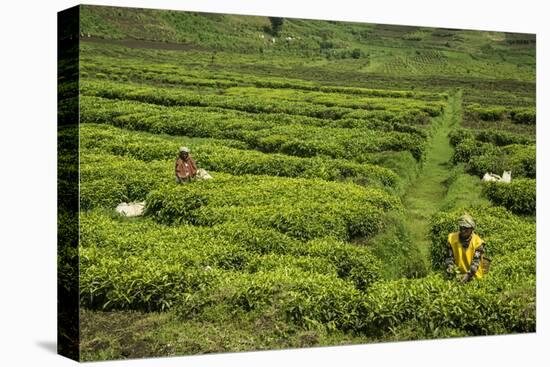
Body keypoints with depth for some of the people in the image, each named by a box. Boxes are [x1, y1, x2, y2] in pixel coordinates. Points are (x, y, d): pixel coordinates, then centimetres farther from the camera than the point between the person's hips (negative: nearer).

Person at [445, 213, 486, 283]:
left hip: (474, 276, -1)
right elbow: (450, 256, 1)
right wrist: (450, 266, -18)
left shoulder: (477, 242, -11)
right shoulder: (452, 238, -4)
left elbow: (476, 261, -17)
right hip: (458, 274, 2)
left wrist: (469, 274, -30)